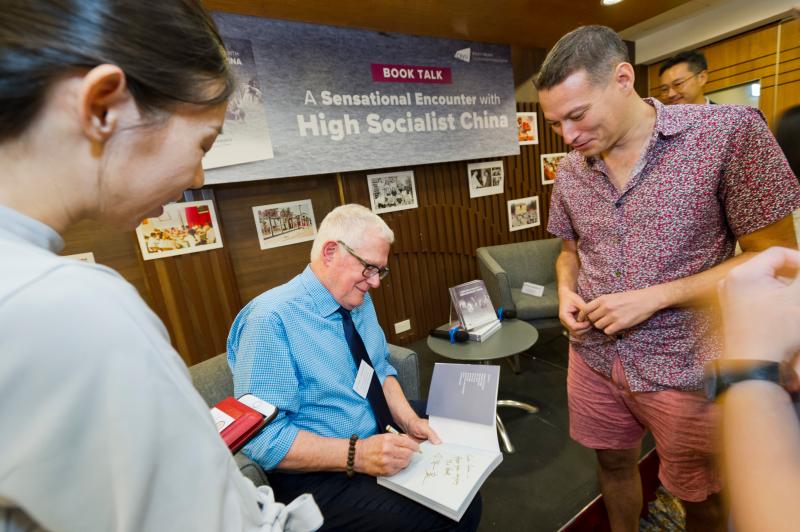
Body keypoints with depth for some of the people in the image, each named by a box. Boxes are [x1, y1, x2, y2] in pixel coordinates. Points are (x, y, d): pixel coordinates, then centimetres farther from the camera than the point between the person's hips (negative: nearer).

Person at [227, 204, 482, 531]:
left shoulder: (360, 301, 2)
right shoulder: (269, 320, -21)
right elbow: (263, 437, -22)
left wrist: (409, 420, -7)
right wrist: (357, 455, -27)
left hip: (381, 441, 7)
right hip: (317, 476, -6)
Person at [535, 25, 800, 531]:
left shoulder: (730, 130, -13)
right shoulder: (569, 169, 0)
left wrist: (654, 297, -21)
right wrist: (567, 293, -8)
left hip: (687, 367, -3)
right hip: (592, 357, 4)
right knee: (614, 463, 23)